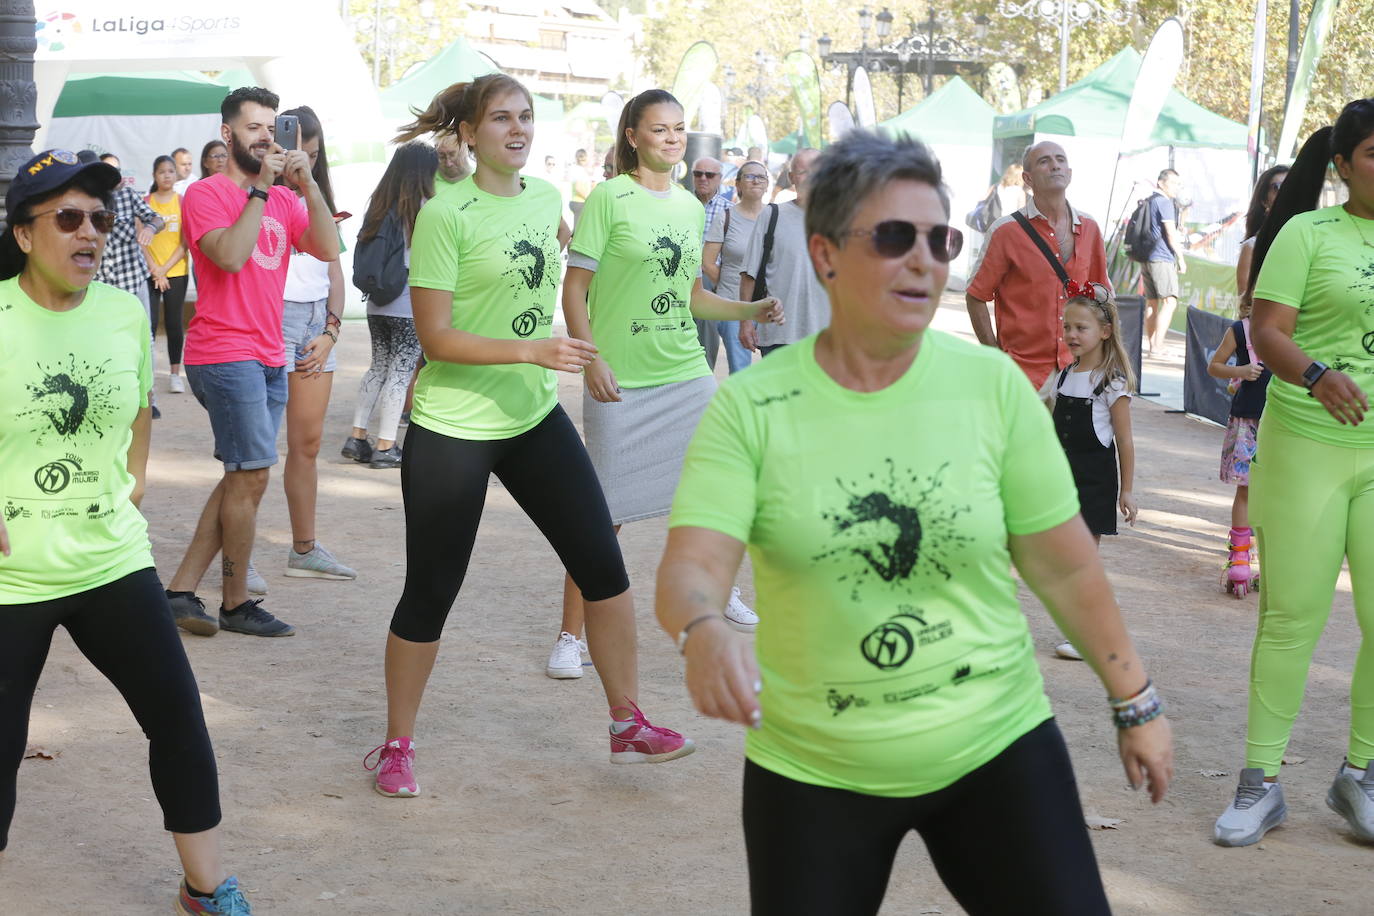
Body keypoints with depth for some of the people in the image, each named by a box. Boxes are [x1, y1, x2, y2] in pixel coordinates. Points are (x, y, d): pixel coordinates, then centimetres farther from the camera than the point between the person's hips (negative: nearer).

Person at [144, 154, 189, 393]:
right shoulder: (145, 202, 4)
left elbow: (185, 242, -1)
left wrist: (165, 268, -8)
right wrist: (154, 269, -9)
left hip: (176, 272, 0)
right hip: (150, 272, 0)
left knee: (174, 322, 2)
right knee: (149, 323, -6)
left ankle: (175, 374, 11)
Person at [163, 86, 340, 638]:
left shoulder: (284, 199, 15)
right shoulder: (207, 193, -5)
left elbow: (327, 250, 1)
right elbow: (231, 255, -22)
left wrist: (308, 186, -8)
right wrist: (261, 189, -15)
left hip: (269, 359, 8)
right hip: (224, 354, -8)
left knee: (241, 479, 8)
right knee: (252, 474, -8)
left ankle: (181, 591, 12)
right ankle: (236, 604, 3)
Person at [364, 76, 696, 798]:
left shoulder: (547, 197, 5)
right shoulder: (445, 215, -14)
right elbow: (434, 337, -18)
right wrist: (532, 349, -25)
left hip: (534, 417, 6)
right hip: (452, 428, -6)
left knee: (603, 566, 4)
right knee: (429, 595, 2)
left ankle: (628, 725, 19)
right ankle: (396, 746, 20)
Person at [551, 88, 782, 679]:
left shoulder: (692, 207, 13)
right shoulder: (609, 198, -6)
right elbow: (575, 290, -7)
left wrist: (751, 310, 7)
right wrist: (591, 360, -18)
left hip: (687, 372, 6)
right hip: (621, 382, -6)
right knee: (604, 514, -3)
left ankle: (719, 592, 35)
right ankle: (570, 636, 9)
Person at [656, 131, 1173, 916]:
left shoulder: (993, 385, -6)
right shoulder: (749, 407, -10)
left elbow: (1065, 564, 2)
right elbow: (690, 570, -17)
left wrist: (1135, 701, 8)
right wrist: (706, 633, -39)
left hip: (998, 746, 1)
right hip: (810, 772, -1)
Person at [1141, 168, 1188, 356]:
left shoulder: (1148, 201, 18)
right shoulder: (1164, 202, -8)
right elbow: (1171, 233, -12)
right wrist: (1181, 259, -6)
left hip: (1145, 257, 9)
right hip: (1162, 258, -9)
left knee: (1151, 302, 11)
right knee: (1170, 301, -11)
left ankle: (1151, 344, 11)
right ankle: (1157, 344, -20)